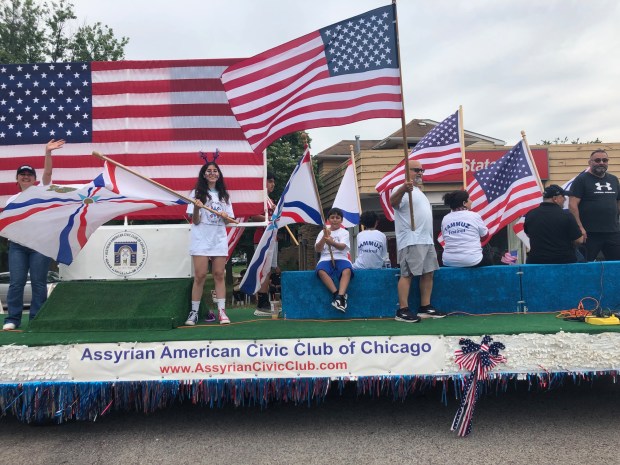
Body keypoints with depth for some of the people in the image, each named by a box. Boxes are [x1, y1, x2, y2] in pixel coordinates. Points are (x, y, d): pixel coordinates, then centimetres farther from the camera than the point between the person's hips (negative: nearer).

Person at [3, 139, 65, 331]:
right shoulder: (12, 199, 19)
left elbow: (47, 172, -7)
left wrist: (48, 153, -18)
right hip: (17, 244, 3)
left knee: (38, 282, -1)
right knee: (16, 282, 0)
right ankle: (12, 319, 7)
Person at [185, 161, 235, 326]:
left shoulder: (224, 195, 13)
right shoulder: (198, 193, 2)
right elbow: (195, 221, -2)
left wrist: (225, 216, -8)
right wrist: (196, 208, -21)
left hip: (219, 239, 3)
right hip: (201, 240, -3)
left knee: (219, 275, 3)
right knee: (200, 275, -5)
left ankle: (222, 311, 4)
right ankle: (194, 312, 2)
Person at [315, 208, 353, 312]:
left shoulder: (344, 232, 11)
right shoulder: (323, 232, 16)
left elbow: (342, 247, -9)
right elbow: (317, 249, 4)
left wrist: (332, 242, -31)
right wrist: (324, 237, -12)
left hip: (341, 259, -1)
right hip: (326, 259, 1)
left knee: (347, 270, -36)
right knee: (321, 271, -35)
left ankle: (340, 296, -46)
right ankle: (336, 293, -35)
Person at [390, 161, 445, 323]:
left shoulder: (418, 191, 23)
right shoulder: (403, 189, -8)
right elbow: (393, 202, -32)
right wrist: (403, 189, -52)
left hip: (427, 240, 10)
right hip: (411, 241, -10)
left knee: (428, 273, 11)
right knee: (407, 274, -10)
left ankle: (425, 308, 18)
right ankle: (402, 310, -7)